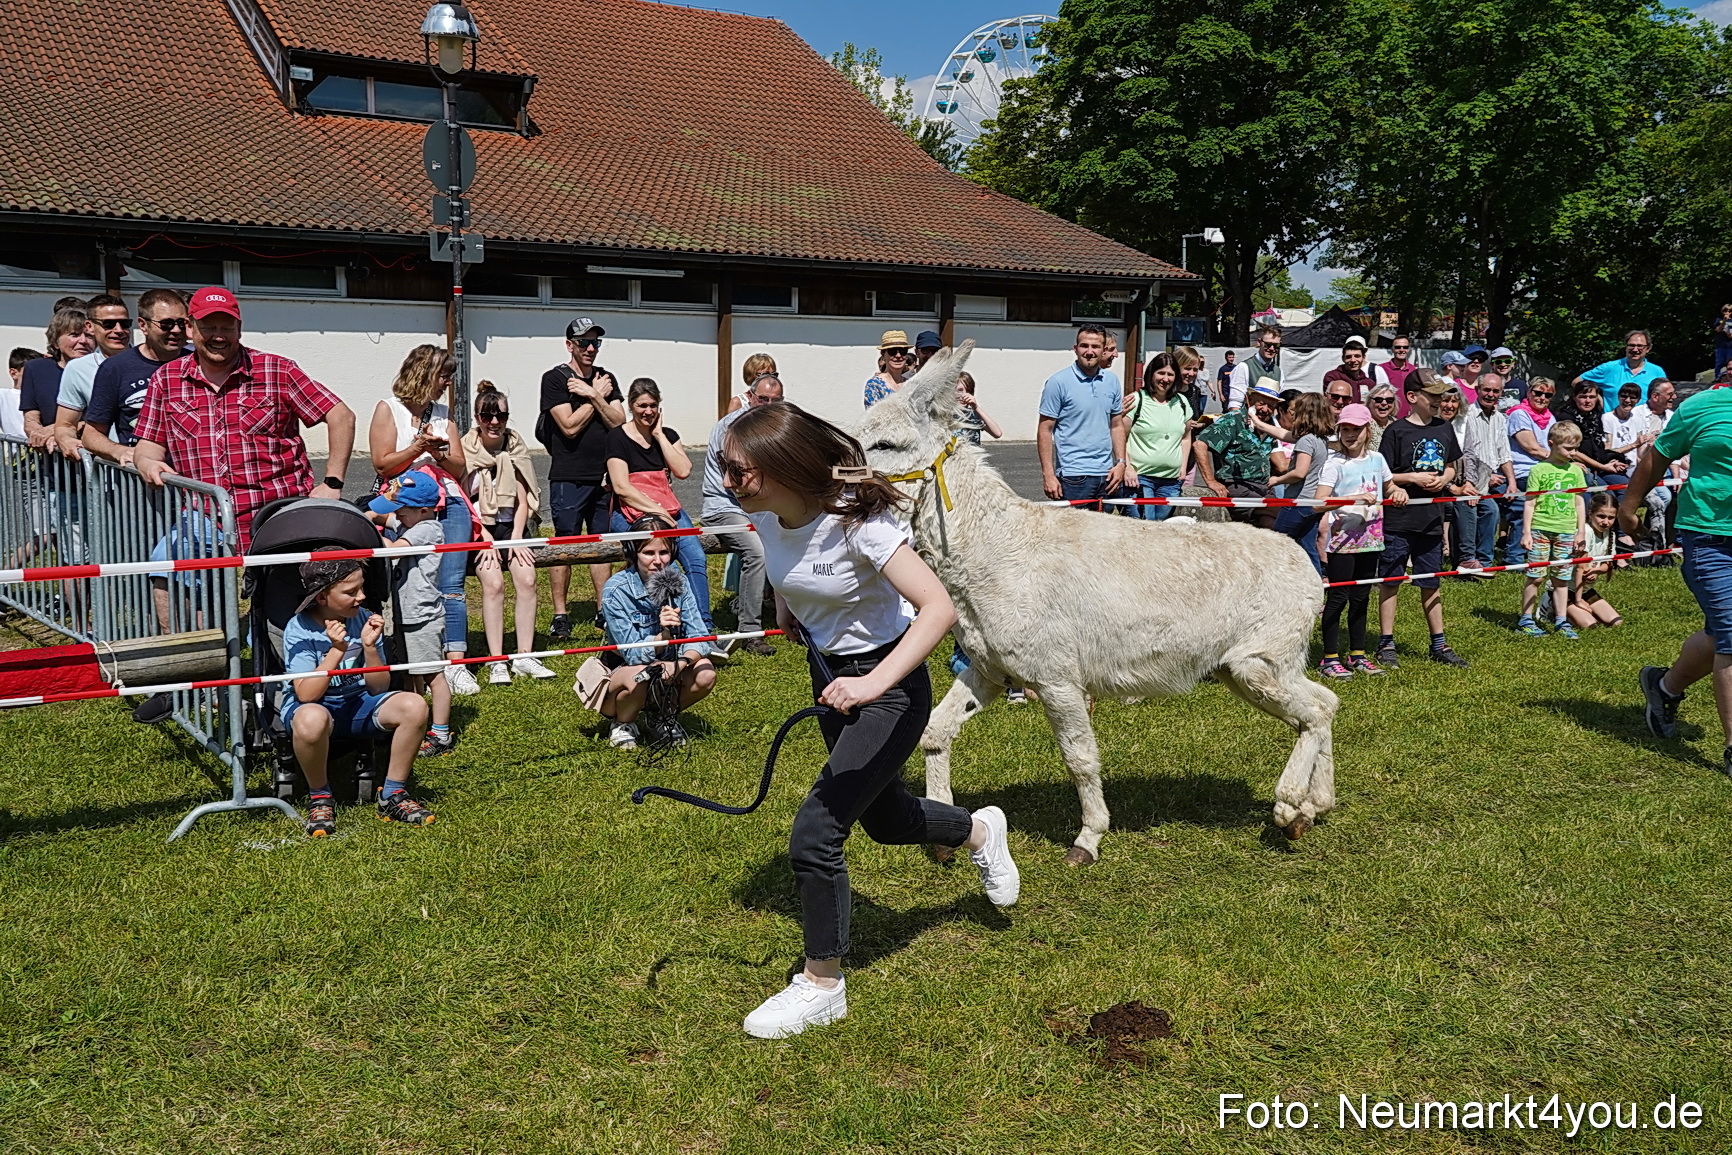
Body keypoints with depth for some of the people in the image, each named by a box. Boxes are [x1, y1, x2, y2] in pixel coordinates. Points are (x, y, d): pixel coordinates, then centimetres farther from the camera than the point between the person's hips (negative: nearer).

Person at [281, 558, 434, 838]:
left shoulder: (364, 619, -5)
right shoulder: (299, 629, -15)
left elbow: (379, 688, -6)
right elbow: (306, 695, -23)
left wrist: (370, 647, -21)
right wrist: (336, 650, -29)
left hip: (358, 702, 4)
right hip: (314, 706, -4)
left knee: (414, 706, -23)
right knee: (312, 719, -41)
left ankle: (393, 795, -6)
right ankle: (319, 798, -12)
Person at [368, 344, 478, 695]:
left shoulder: (444, 413, 22)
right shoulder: (388, 409, 10)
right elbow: (382, 465, 2)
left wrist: (439, 452, 0)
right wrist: (418, 447, -9)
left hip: (448, 502, 4)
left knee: (451, 584, -10)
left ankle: (456, 663, -14)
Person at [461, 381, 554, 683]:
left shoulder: (516, 447, 8)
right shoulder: (465, 449, -3)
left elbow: (523, 501, 7)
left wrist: (516, 538, -6)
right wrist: (485, 538, -15)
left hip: (511, 525, 3)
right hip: (478, 527, -3)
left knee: (527, 578, -20)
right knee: (493, 583, -24)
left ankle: (524, 656, -15)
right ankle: (496, 661, -22)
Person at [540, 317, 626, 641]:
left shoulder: (605, 379, 14)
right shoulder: (554, 379, -3)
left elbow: (619, 422, 3)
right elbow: (570, 426, -13)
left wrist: (591, 395, -9)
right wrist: (597, 396, -5)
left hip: (604, 477, 5)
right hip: (569, 478, -5)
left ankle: (603, 610, 18)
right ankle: (560, 616, 4)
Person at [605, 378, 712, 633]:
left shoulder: (667, 435, 16)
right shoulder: (618, 437, 1)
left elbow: (683, 471, -1)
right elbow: (622, 487, -8)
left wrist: (659, 435, -1)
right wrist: (657, 511, -15)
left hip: (668, 509, 4)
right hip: (630, 513, -4)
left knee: (696, 558, -22)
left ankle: (705, 627, -21)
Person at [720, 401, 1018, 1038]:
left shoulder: (858, 521, -31)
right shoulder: (767, 516, -11)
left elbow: (939, 608, -37)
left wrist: (873, 683, -46)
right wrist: (786, 606, 4)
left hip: (889, 684, -7)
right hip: (828, 675, 8)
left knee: (814, 833, -12)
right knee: (885, 819, 23)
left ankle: (822, 984, 10)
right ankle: (979, 830, 55)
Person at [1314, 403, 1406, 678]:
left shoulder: (1377, 459, 9)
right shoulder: (1335, 462, -8)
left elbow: (1389, 486, 27)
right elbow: (1319, 502, -19)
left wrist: (1398, 491, 5)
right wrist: (1356, 498, -26)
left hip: (1369, 539, 6)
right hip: (1341, 540, -5)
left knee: (1361, 598, 12)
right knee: (1338, 597, -2)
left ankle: (1358, 655, 21)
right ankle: (1330, 658, 4)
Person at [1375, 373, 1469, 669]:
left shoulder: (1444, 428, 9)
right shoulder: (1397, 431, -8)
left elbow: (1451, 466, 20)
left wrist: (1443, 478, -1)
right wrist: (1412, 478, -17)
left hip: (1432, 519, 5)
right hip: (1398, 519, -5)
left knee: (1431, 583, 14)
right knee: (1390, 581, 1)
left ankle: (1438, 645, 23)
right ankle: (1386, 645, 9)